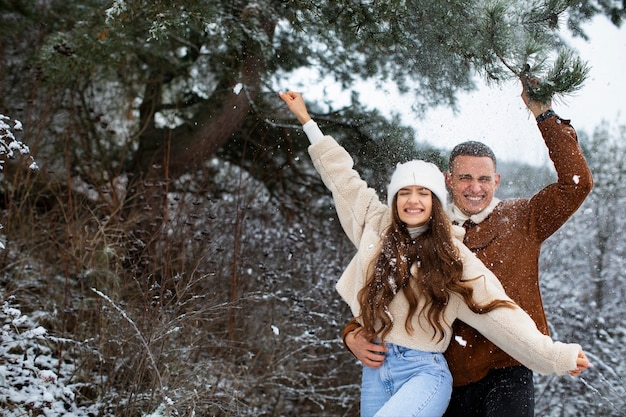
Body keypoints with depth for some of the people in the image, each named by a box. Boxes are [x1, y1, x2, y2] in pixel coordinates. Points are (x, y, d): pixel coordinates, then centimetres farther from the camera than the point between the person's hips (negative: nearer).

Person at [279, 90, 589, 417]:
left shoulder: (453, 255, -1)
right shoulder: (377, 228, 7)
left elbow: (496, 310, -6)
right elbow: (342, 177, 14)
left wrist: (555, 354, -14)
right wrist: (306, 119, 19)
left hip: (424, 374, -4)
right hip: (375, 369, 4)